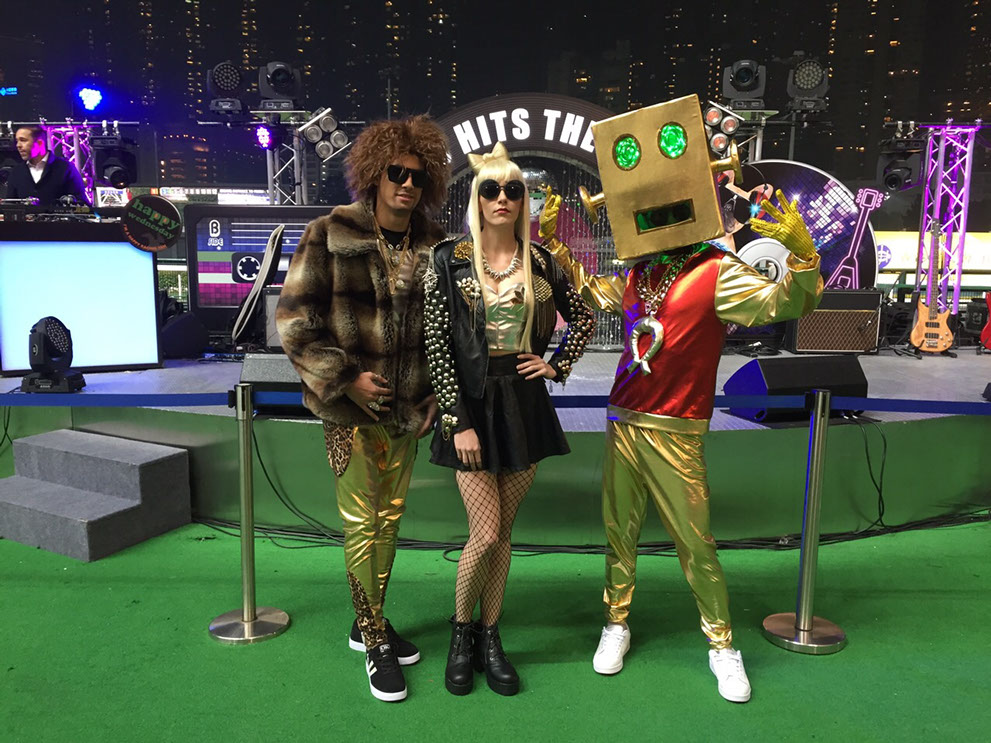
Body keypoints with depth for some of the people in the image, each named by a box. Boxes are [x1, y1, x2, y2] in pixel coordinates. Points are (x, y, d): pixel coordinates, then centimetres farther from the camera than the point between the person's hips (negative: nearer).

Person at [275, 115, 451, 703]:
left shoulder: (435, 246, 3)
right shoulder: (329, 236, -8)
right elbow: (294, 322, -8)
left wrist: (437, 395, 4)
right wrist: (345, 379, -14)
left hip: (408, 407, 4)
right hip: (350, 406, -4)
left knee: (390, 516, 14)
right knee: (361, 521, 2)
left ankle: (370, 621, 34)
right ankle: (375, 643, 18)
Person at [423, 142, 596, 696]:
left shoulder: (541, 262, 5)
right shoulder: (451, 261, -4)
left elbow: (584, 319, 18)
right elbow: (437, 345, -8)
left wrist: (558, 364, 5)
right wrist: (458, 421, -12)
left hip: (525, 404, 3)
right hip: (472, 403, -3)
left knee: (503, 532, 10)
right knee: (486, 533, -5)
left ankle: (491, 639, 27)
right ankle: (461, 633, 21)